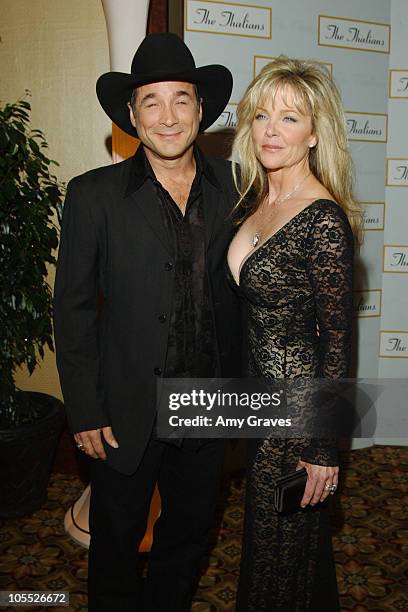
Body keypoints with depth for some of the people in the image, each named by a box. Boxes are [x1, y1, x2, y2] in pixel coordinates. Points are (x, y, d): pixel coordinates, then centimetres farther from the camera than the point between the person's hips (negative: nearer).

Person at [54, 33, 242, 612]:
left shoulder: (234, 186, -2)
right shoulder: (93, 195, -10)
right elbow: (74, 310, -7)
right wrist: (86, 413, -8)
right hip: (128, 409, -3)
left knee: (189, 532, 24)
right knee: (116, 540, 18)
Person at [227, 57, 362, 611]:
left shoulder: (324, 220, -23)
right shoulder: (254, 198, 2)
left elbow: (336, 340, -20)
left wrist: (324, 447, -16)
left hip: (298, 400, -8)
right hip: (257, 385, 8)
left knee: (280, 541, 13)